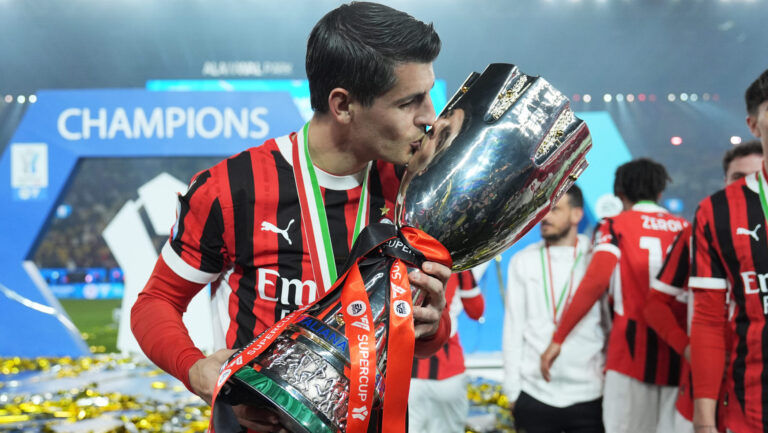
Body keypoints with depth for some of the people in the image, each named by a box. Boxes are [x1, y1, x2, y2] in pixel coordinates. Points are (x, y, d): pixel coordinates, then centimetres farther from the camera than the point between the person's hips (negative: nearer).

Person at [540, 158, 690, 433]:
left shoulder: (616, 225, 3)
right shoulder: (686, 228, 11)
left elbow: (595, 281, -11)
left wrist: (557, 340, -8)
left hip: (634, 351, -3)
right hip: (680, 353, 3)